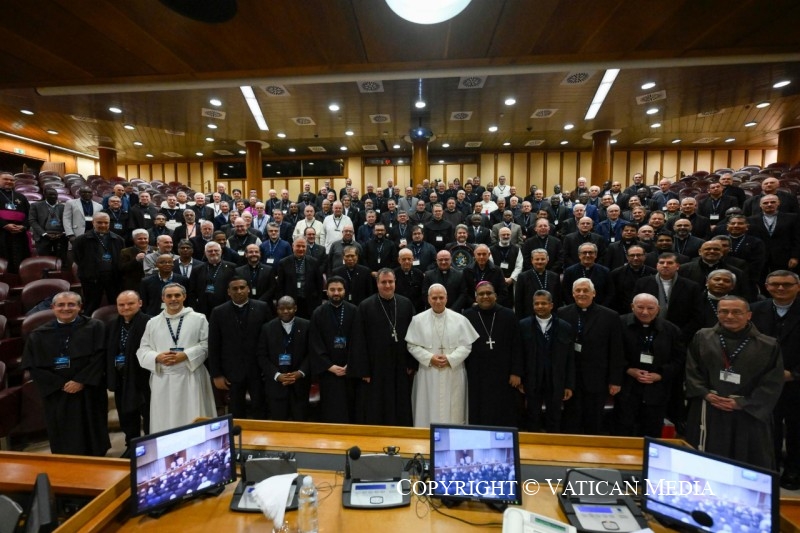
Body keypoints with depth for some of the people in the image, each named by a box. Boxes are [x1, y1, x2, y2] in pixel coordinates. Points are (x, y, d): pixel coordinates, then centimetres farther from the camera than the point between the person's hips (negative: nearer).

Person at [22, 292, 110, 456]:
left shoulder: (95, 328, -1)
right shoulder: (39, 335, 5)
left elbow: (100, 357, -8)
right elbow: (33, 366, 2)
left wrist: (81, 381, -16)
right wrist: (61, 385, -9)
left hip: (89, 393, -1)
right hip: (56, 396, 2)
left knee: (91, 436, 9)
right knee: (64, 441, 9)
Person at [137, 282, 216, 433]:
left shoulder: (198, 319, 2)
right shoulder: (152, 323, 11)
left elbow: (206, 345, -3)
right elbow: (142, 350, 9)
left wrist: (185, 355, -16)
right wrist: (157, 358, -10)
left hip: (191, 378, -2)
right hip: (163, 380, 3)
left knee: (194, 421, 1)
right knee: (164, 421, 8)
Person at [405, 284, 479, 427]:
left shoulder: (459, 319, -2)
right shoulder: (418, 320, -2)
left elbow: (466, 345, -2)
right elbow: (412, 345, -1)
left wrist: (450, 359, -14)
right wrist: (430, 358, -13)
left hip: (453, 374, 0)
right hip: (428, 374, 0)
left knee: (453, 411, 8)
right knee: (429, 410, 8)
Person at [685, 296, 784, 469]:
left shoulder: (768, 345, -2)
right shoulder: (702, 337, 1)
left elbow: (773, 384, -3)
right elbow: (691, 370, 3)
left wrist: (742, 403, -10)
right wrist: (706, 394, -10)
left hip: (749, 415, -1)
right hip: (707, 413, 1)